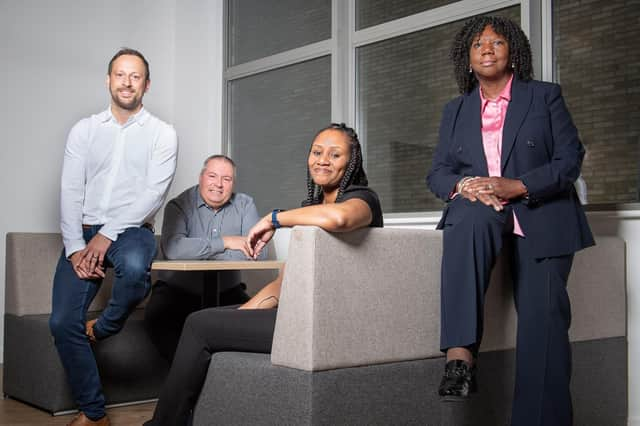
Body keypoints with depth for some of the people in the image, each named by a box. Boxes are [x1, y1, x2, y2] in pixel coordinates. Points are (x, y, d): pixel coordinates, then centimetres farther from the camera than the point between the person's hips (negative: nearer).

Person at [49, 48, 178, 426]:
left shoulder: (162, 134, 4)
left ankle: (101, 329, -4)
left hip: (132, 230, -2)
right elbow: (71, 191, 4)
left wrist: (108, 234, -17)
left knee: (134, 269, -38)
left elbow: (154, 194, -8)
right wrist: (75, 248, -9)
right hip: (84, 232, 3)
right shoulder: (85, 130, 12)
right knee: (63, 322, -12)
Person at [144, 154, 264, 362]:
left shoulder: (245, 205, 4)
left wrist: (199, 252, -16)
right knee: (157, 317, -30)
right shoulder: (179, 205, -4)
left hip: (226, 292, 2)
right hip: (176, 290, -1)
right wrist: (224, 243, -18)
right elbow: (173, 248, -26)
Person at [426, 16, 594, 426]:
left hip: (540, 216, -1)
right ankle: (461, 353, -43)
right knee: (471, 218, -37)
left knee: (542, 317, -21)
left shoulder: (546, 96, 10)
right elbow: (438, 172, 11)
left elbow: (570, 159, 0)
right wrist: (463, 185, -14)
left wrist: (515, 186, -16)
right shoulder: (456, 111, 19)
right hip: (479, 211, 2)